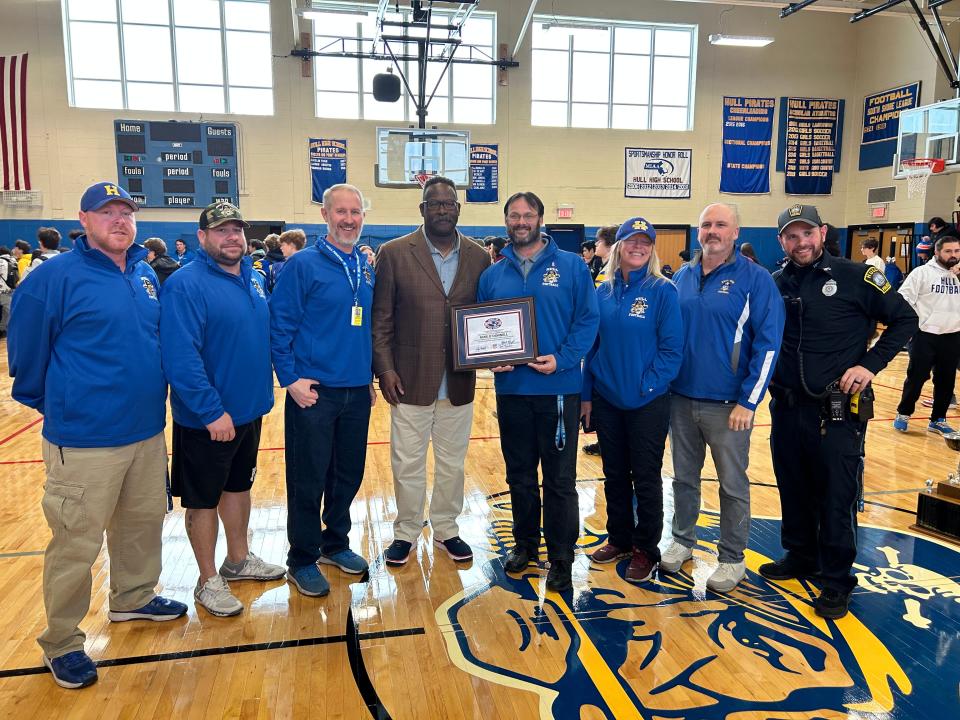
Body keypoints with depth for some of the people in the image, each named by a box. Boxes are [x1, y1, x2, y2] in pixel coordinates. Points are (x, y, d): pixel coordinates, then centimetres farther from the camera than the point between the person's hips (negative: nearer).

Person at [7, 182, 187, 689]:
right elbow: (26, 352, -5)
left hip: (148, 431, 6)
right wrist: (55, 406, 7)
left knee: (144, 522, 20)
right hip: (85, 439, -6)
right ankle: (61, 643, 23)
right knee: (76, 543, 4)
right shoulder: (54, 278, -12)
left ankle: (133, 598, 42)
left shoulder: (146, 275, 8)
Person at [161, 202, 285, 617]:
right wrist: (211, 411, -26)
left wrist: (284, 381, 10)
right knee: (204, 498, 8)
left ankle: (239, 560, 38)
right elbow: (180, 358, -24)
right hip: (205, 419, -7)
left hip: (249, 411, 8)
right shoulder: (185, 285, -18)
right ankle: (209, 581, 23)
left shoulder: (253, 280, 7)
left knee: (239, 486, 21)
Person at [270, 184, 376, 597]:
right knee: (308, 480, 4)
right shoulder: (303, 264, -8)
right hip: (314, 392, -5)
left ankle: (336, 543, 34)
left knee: (348, 476, 15)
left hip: (357, 393, 6)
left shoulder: (367, 269, 9)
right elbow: (279, 325, -9)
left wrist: (370, 377, 15)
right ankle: (302, 560, 20)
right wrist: (290, 379, -13)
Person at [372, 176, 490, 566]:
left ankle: (446, 530, 34)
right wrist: (385, 368, -8)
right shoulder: (395, 253, -4)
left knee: (452, 463, 15)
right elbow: (381, 317, -2)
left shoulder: (478, 257, 3)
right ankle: (406, 532, 28)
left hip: (459, 382, 3)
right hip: (410, 380, -2)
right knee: (407, 463, 9)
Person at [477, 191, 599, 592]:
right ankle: (525, 543, 34)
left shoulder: (571, 266, -1)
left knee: (560, 479, 4)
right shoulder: (492, 275, 9)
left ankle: (561, 558, 17)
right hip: (511, 389, 4)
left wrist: (562, 359, -17)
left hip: (558, 389, -3)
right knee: (520, 475, 16)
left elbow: (588, 319, -5)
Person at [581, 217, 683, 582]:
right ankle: (619, 538, 32)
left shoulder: (662, 290, -8)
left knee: (645, 478, 7)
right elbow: (592, 345, 8)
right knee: (614, 474, 15)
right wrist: (586, 394, 6)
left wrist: (647, 386, -15)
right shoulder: (604, 292, 4)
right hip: (607, 401, 4)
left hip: (647, 403, -4)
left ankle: (646, 550, 22)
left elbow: (672, 348, -9)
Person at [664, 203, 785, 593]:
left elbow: (768, 343, -10)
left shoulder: (755, 279, -7)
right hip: (681, 399, 4)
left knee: (733, 484, 8)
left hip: (728, 405, -4)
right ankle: (682, 540, 35)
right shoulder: (682, 277, 7)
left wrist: (748, 401, -14)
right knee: (684, 477, 16)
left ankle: (732, 559, 24)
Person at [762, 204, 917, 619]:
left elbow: (904, 319, -1)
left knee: (837, 498, 4)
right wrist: (768, 379, 3)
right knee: (793, 491, 16)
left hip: (838, 412, -4)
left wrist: (870, 365, -10)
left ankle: (836, 580, 19)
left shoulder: (854, 277, -7)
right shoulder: (777, 285, 5)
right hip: (787, 409, 4)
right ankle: (800, 556, 35)